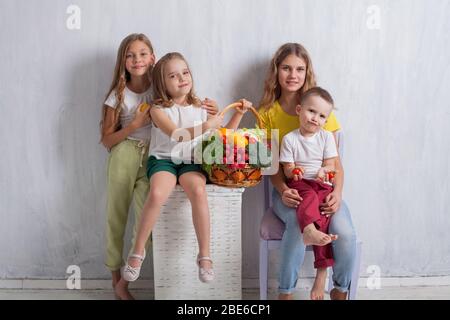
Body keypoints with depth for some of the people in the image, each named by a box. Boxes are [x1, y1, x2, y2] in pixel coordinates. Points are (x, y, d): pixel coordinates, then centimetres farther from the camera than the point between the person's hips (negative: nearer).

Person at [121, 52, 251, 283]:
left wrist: (239, 113, 9)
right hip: (163, 159, -2)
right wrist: (205, 126, -21)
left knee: (198, 191, -32)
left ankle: (204, 255, -22)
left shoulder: (200, 107, 13)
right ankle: (138, 251, -14)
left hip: (191, 160, 2)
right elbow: (176, 134, -14)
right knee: (157, 194, -33)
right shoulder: (158, 109, 2)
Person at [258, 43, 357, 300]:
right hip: (288, 189, -1)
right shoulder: (267, 113, 4)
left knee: (346, 234, -26)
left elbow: (335, 160, 2)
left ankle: (341, 291, 5)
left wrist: (337, 192, -16)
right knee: (300, 224, -34)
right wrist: (283, 190, -19)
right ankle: (285, 293, -12)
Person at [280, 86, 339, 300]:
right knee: (309, 197, -35)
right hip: (299, 185, -1)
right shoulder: (290, 139, 3)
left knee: (324, 210, -24)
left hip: (322, 185, 1)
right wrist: (294, 172, -23)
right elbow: (287, 169, 1)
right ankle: (309, 230, -67)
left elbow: (331, 165, 6)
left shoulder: (326, 137, 9)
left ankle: (322, 271, -24)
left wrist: (323, 171, -17)